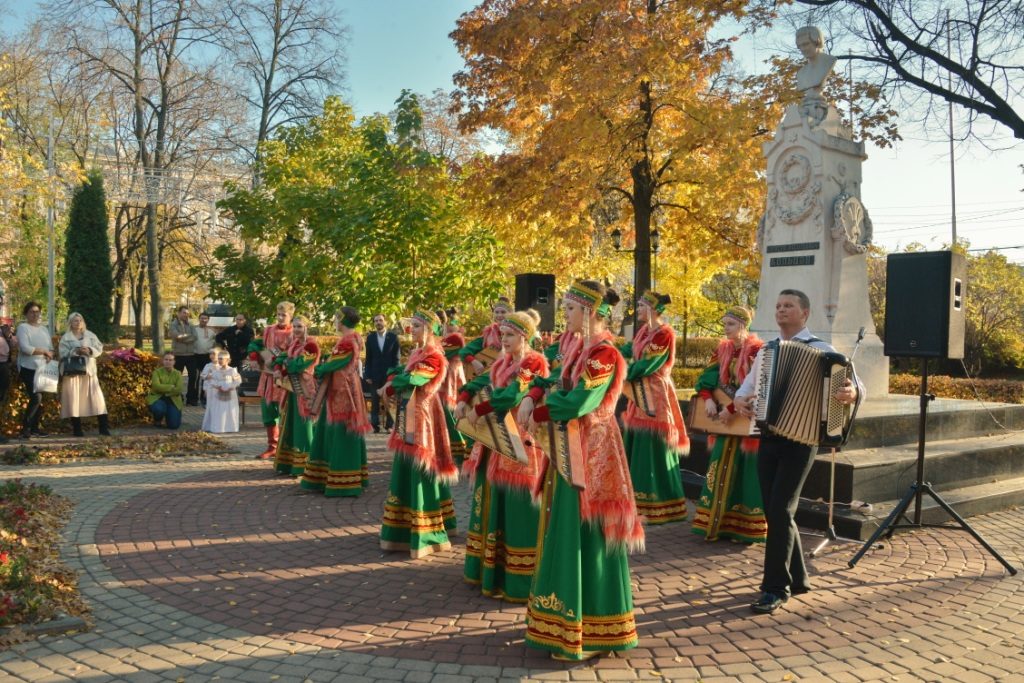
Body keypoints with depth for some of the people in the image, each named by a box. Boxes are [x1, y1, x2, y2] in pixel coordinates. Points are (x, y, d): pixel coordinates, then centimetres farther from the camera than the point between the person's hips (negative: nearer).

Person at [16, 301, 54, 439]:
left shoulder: (44, 329, 16)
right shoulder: (23, 327, -4)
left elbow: (51, 349, 13)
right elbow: (26, 348, -17)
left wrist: (49, 355, -9)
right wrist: (44, 351, -11)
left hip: (43, 369, 7)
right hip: (29, 369, -7)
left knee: (40, 399, 6)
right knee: (36, 397, -17)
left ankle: (35, 427, 14)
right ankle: (25, 427, -8)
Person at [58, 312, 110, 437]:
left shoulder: (90, 335, 14)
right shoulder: (65, 338, 7)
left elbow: (99, 348, 6)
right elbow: (63, 353, -5)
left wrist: (90, 350, -14)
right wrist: (76, 351, -19)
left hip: (88, 370, 2)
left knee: (96, 398, -4)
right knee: (74, 399, -3)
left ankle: (104, 427, -3)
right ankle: (77, 429, 5)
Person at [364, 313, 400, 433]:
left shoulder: (393, 337, 1)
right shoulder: (370, 337, 5)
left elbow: (396, 357, 1)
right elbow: (368, 358, 6)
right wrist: (367, 375, 0)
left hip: (389, 374, -1)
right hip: (375, 374, 1)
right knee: (375, 401, 3)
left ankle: (388, 425, 10)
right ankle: (376, 425, 9)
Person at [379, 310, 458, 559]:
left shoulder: (434, 357, -12)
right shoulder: (416, 353, 15)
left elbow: (413, 380, -22)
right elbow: (403, 378, 13)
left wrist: (391, 383, -6)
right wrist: (392, 385, -8)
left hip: (422, 419, -9)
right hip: (408, 418, 9)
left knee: (421, 473, -5)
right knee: (405, 472, 13)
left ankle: (426, 534, 2)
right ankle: (405, 528, 24)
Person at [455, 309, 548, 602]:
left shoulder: (534, 363, -11)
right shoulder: (502, 362, 15)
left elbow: (512, 395, -23)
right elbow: (481, 382, 7)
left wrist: (479, 411, -20)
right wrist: (464, 398, -12)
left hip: (520, 442, -9)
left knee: (516, 509, -5)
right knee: (492, 502, 14)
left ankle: (517, 580, 3)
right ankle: (490, 569, 27)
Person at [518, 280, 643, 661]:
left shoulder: (605, 354, -17)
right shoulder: (580, 347, 12)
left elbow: (576, 403, -23)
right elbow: (557, 383, 12)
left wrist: (536, 414, -9)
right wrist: (534, 395, -8)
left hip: (591, 453, -9)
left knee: (584, 538, -2)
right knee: (565, 535, 15)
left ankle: (587, 630, 10)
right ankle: (563, 619, 28)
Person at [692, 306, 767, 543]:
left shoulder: (758, 350, -10)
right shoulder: (722, 349, 8)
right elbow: (706, 378, 4)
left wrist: (732, 408, -23)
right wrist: (708, 399, -14)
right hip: (725, 419, 6)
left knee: (745, 471, 0)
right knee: (721, 469, 7)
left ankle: (744, 527, 8)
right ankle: (716, 523, 13)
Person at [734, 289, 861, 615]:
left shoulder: (820, 350, -3)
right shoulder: (765, 351, 15)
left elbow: (854, 382, -11)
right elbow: (748, 384, 18)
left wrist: (852, 392, -34)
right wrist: (740, 400, -4)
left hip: (800, 440, -6)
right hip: (768, 439, 6)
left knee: (780, 510, -10)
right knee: (774, 511, 9)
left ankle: (776, 587, -1)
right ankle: (797, 578, 25)